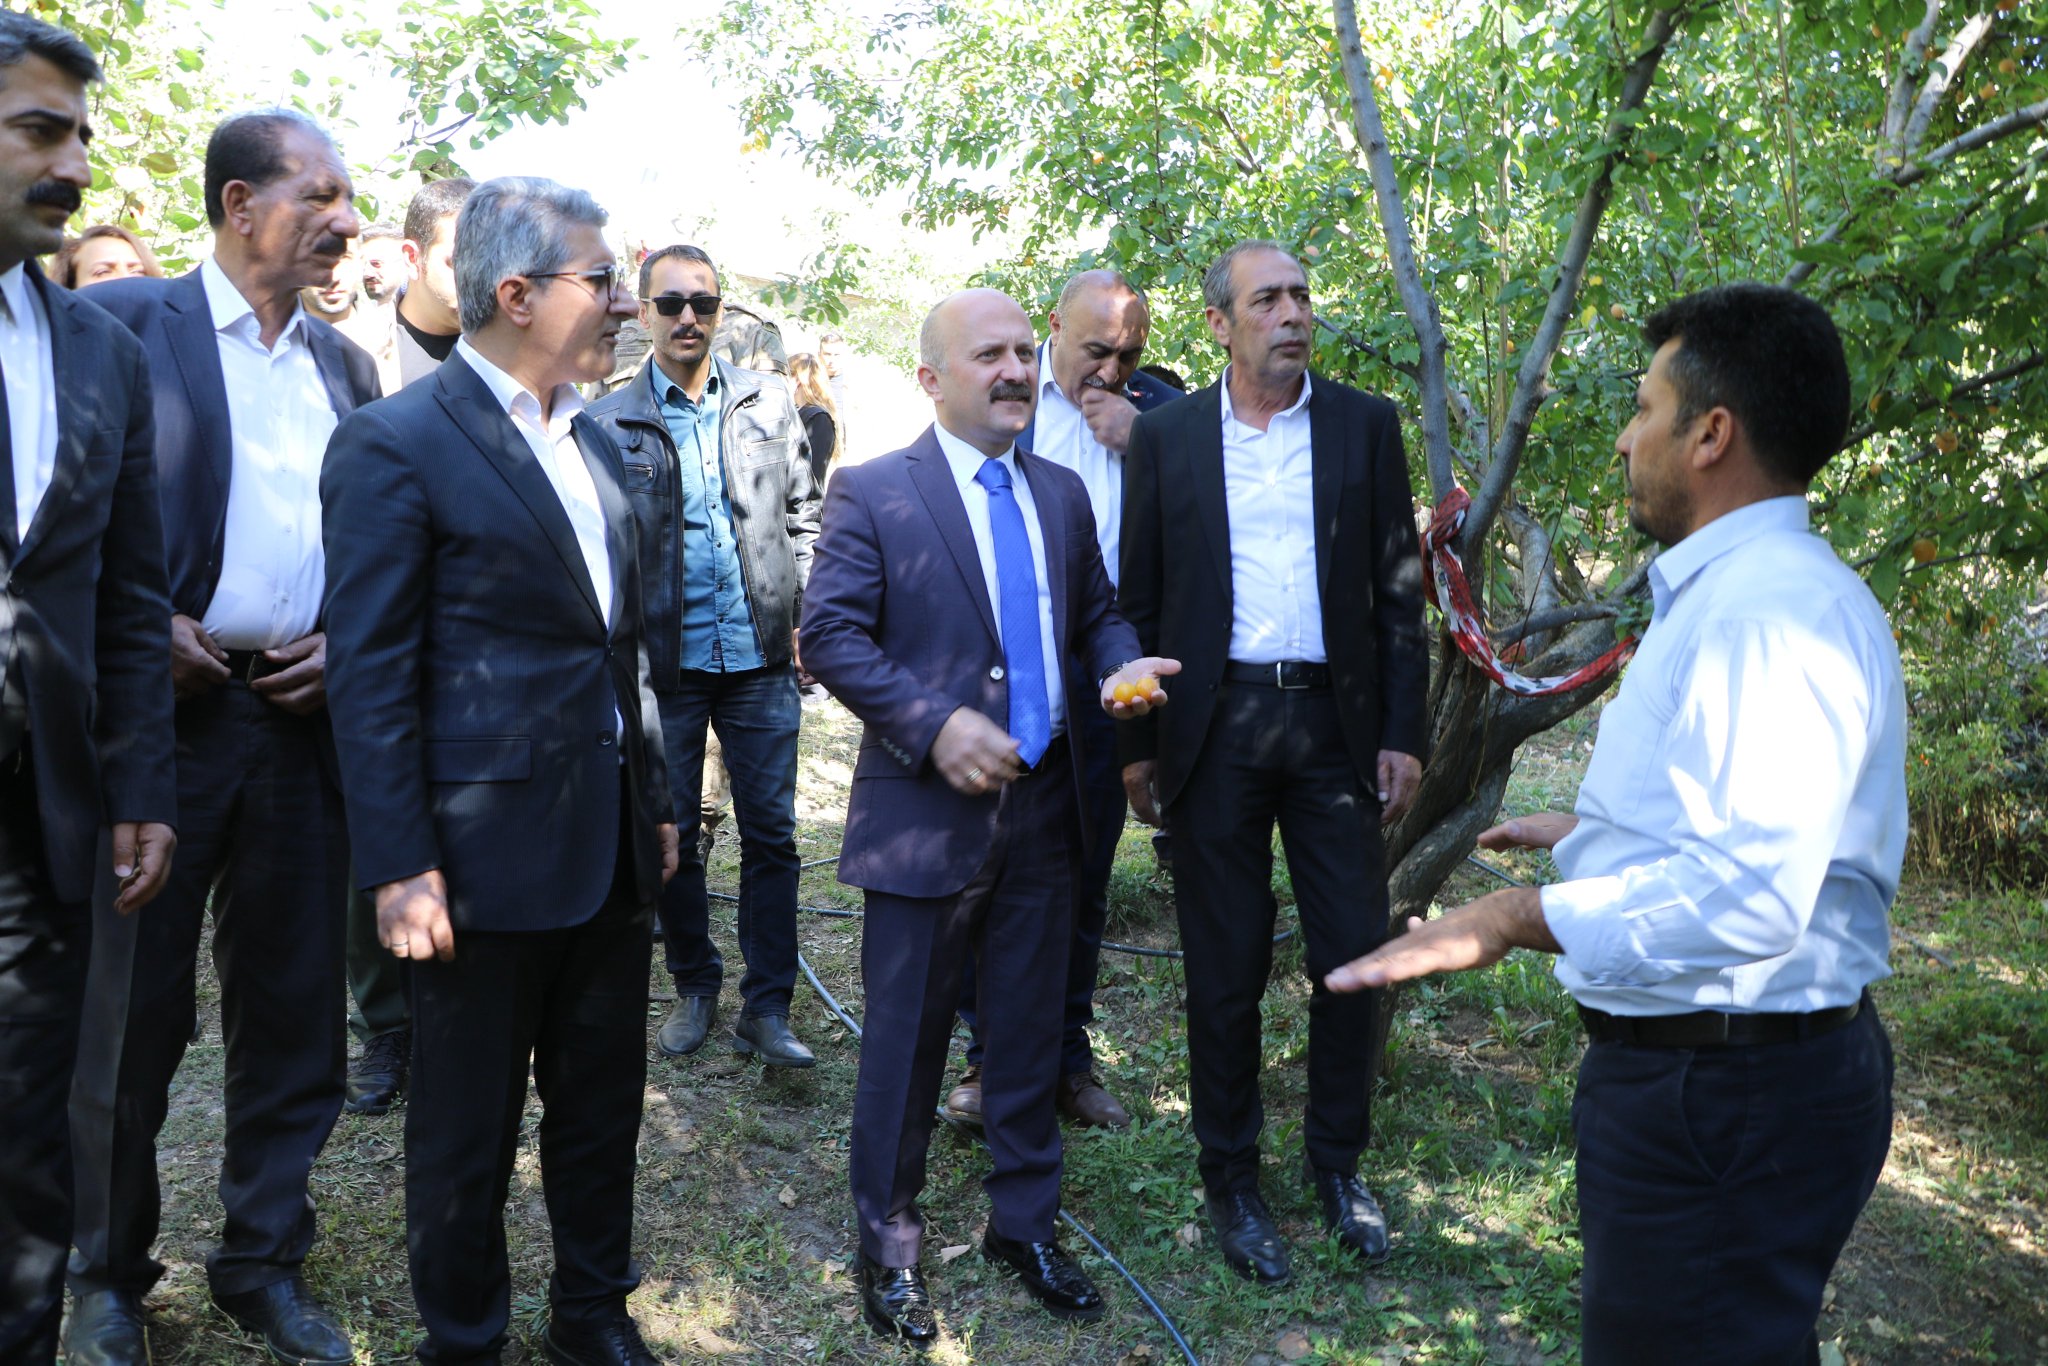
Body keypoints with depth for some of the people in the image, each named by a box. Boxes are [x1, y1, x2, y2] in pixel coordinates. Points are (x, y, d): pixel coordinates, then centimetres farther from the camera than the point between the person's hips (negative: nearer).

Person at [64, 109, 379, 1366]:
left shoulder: (346, 362, 12)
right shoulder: (125, 321, -3)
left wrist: (346, 642, 0)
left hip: (306, 719, 5)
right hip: (167, 710, -4)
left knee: (293, 1012, 11)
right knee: (133, 1013, 9)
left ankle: (265, 1262, 29)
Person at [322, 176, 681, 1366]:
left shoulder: (595, 441, 11)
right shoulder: (397, 444, -11)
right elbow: (372, 677, -13)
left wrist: (655, 802, 16)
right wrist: (400, 869, -15)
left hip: (611, 849, 7)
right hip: (487, 853, -7)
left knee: (604, 1108, 19)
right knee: (467, 1132, 11)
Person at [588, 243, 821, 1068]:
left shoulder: (769, 402, 7)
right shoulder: (609, 422, 1)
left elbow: (802, 514, 10)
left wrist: (803, 617, 2)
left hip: (761, 658, 1)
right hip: (663, 660, -1)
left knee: (771, 834, 3)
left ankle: (766, 1008, 13)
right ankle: (694, 989, 28)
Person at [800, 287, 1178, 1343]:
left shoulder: (1062, 494, 11)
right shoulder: (872, 492, -6)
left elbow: (1096, 612, 18)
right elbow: (830, 635, -11)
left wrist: (1120, 665, -4)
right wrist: (936, 725, -21)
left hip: (1044, 809, 5)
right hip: (928, 810, -5)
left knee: (1030, 1030, 16)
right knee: (907, 1038, 8)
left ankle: (1025, 1224, 35)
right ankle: (887, 1245, 28)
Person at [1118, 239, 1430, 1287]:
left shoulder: (1366, 425, 5)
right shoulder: (1166, 436, 3)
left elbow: (1399, 589, 5)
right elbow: (1140, 598, 5)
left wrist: (1404, 732, 0)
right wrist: (1138, 745, 2)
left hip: (1336, 722, 1)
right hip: (1216, 727, -1)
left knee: (1355, 954, 7)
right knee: (1225, 965, 8)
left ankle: (1337, 1161, 29)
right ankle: (1230, 1176, 26)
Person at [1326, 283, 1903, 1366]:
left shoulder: (1774, 613, -24)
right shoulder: (1740, 592, 12)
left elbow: (1748, 897, -34)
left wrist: (1520, 917, -29)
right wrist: (1593, 836, 29)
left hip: (1721, 1102, -11)